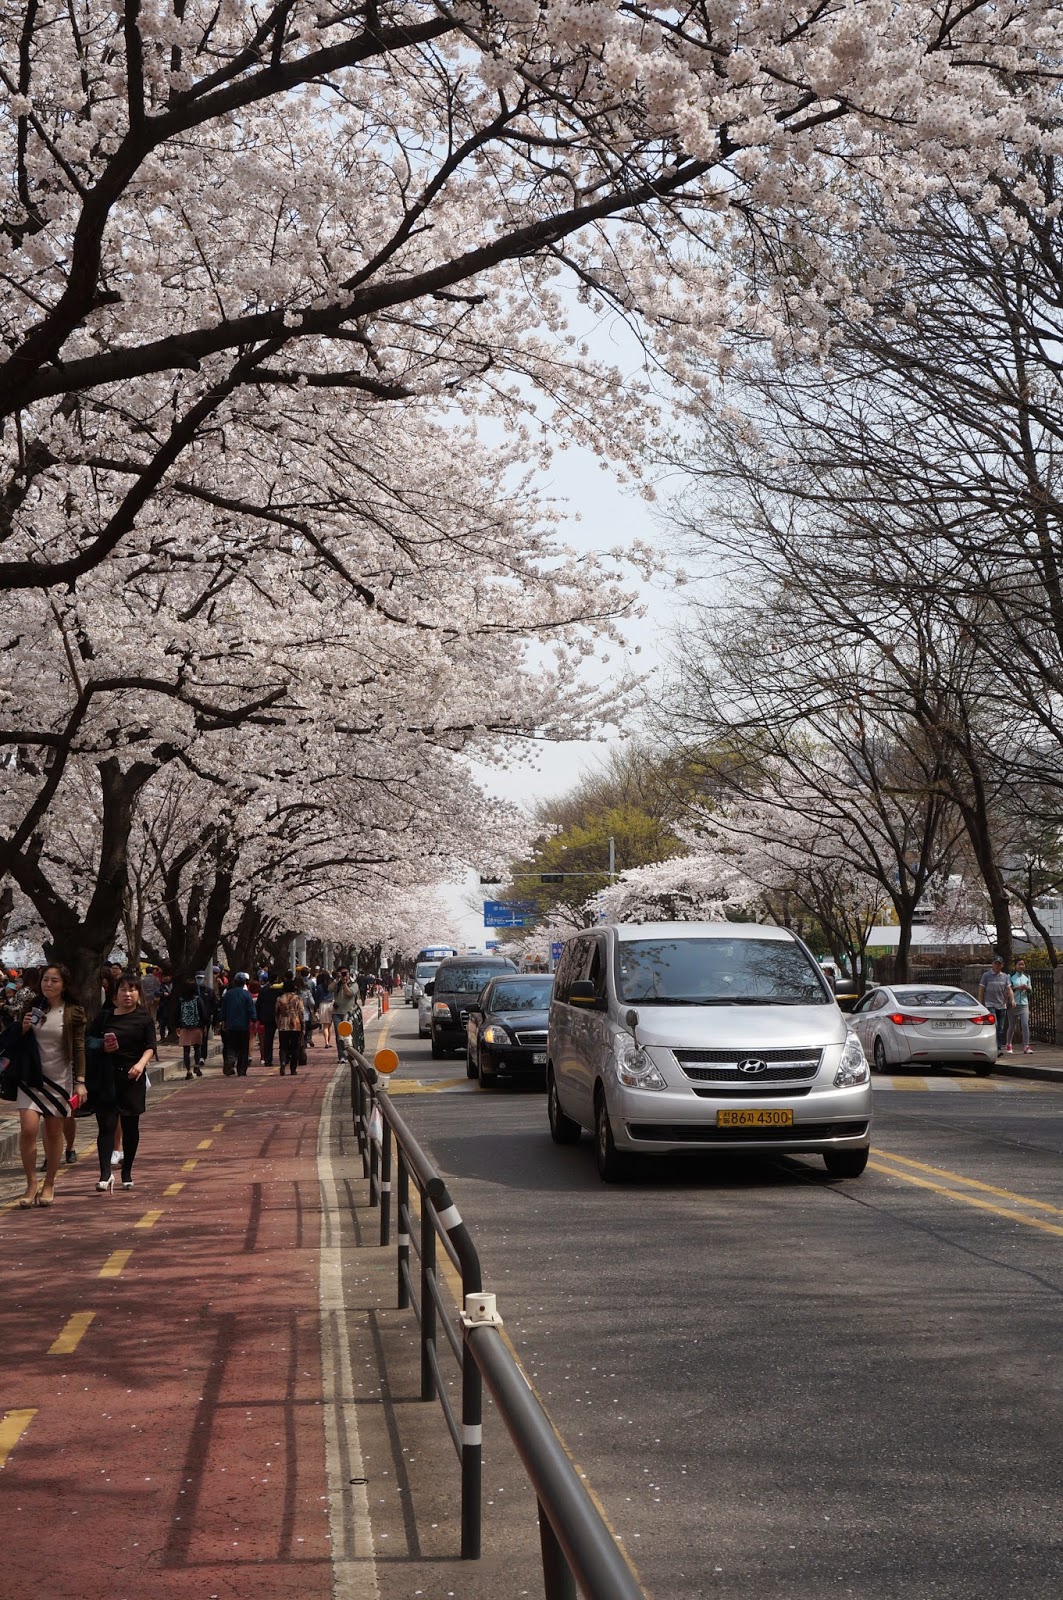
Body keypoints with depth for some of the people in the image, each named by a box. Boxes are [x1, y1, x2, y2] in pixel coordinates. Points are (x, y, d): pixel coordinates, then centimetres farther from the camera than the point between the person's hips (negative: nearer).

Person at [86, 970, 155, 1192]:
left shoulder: (143, 1019, 2)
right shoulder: (105, 1016, 6)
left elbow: (150, 1047, -4)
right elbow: (89, 1041, 12)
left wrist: (141, 1063, -23)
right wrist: (102, 1047, -8)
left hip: (132, 1077, 0)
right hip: (106, 1078, 0)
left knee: (130, 1126, 9)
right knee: (106, 1125, -8)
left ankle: (127, 1172, 22)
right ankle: (105, 1174, -14)